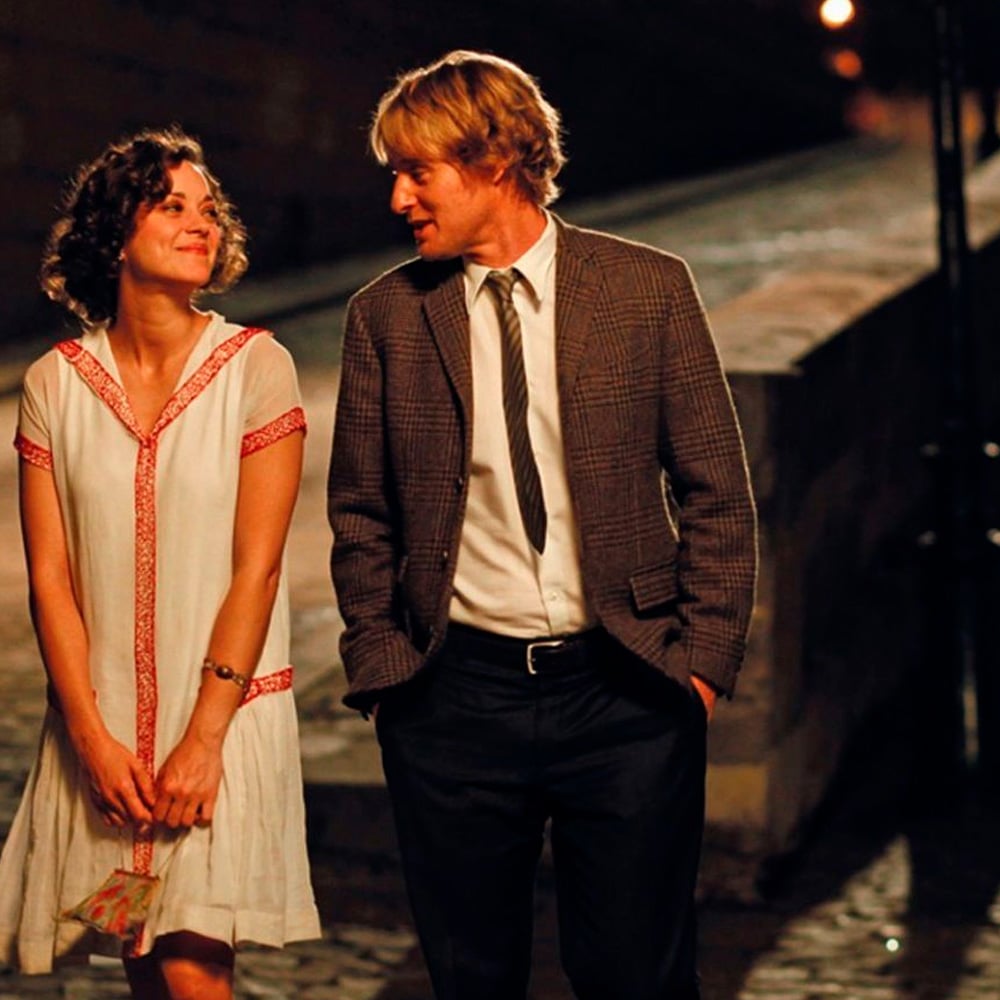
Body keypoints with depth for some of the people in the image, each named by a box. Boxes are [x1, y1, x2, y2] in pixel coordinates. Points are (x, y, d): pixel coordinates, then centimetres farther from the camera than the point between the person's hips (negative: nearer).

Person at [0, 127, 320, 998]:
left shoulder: (255, 368, -5)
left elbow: (257, 566, -8)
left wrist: (204, 737, -12)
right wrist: (92, 737, -7)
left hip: (226, 711, -2)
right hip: (102, 724, 3)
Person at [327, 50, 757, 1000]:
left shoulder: (649, 288, 0)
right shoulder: (386, 315, 3)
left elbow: (716, 494, 3)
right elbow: (360, 513, 10)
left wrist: (704, 659, -3)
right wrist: (381, 663, 2)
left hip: (624, 685, -1)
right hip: (454, 692, 2)